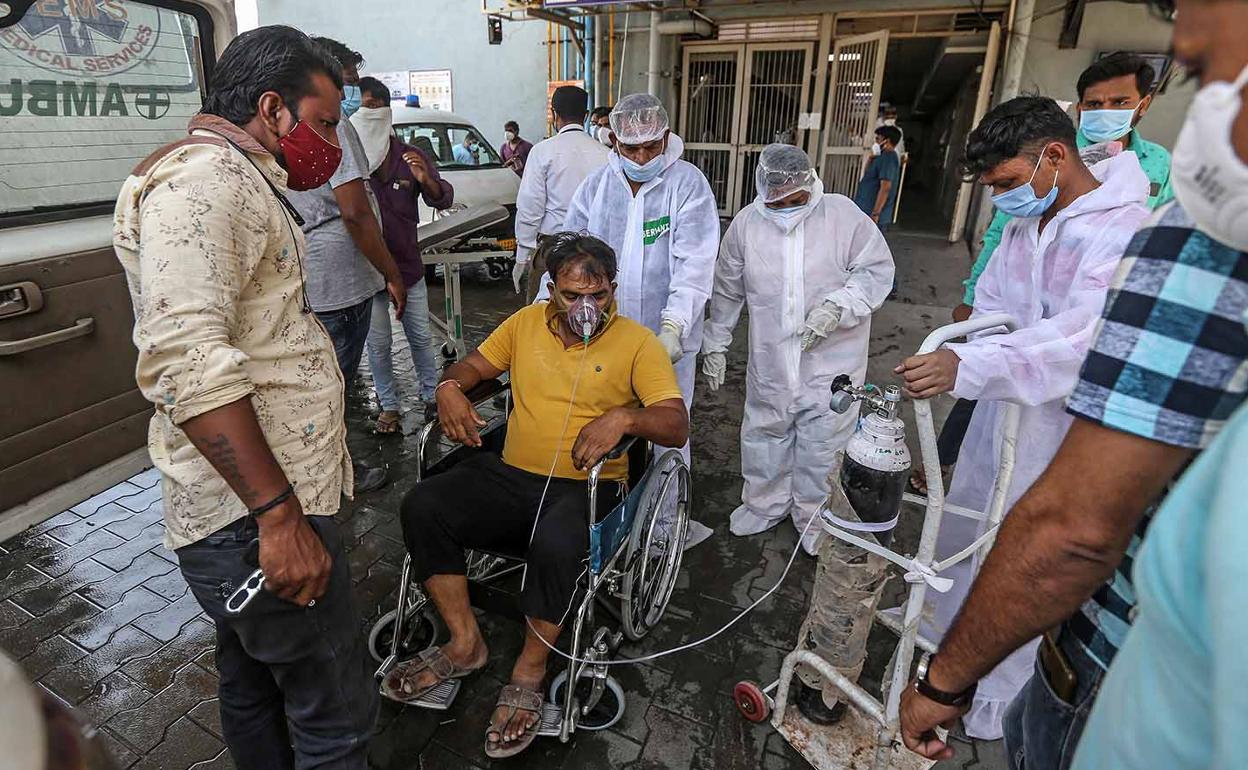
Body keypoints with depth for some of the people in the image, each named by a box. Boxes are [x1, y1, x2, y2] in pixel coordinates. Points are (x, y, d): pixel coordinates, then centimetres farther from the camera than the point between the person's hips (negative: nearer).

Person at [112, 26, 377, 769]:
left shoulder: (236, 183, 20)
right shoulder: (202, 179, -14)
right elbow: (187, 360, -27)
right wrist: (278, 513, -26)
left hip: (251, 511, 10)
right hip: (256, 517, -10)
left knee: (255, 684, 24)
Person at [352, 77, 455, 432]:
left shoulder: (411, 156, -1)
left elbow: (444, 200, -6)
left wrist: (427, 180, -27)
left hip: (408, 264, 2)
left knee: (420, 336, 12)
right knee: (378, 343, 8)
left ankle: (431, 395, 29)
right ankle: (389, 406, 23)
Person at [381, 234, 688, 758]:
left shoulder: (637, 342, -2)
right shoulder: (526, 322, 12)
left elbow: (677, 425, -9)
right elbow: (473, 365, 19)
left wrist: (623, 418, -30)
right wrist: (449, 387, -6)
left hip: (587, 487, -4)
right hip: (511, 475, 5)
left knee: (556, 543, -36)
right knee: (421, 507, -17)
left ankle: (529, 674, -6)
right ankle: (464, 644, 1)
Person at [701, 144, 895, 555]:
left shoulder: (843, 214, -9)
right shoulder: (746, 223, -2)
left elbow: (877, 270, -4)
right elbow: (727, 291, 7)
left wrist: (836, 307, -20)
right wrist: (715, 344, 11)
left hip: (831, 361, -2)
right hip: (770, 361, 2)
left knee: (823, 444, 8)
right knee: (765, 434, 17)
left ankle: (814, 516, 31)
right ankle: (765, 504, 40)